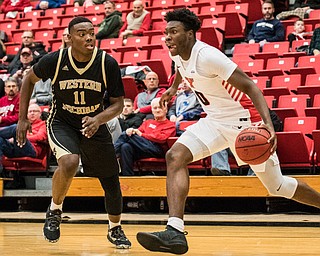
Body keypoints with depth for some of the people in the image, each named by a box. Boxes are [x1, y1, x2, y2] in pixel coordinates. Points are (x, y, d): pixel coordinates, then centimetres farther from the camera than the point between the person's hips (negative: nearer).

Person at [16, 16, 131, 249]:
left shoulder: (108, 64, -19)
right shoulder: (55, 60, -20)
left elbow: (118, 103, -12)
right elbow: (30, 79, 0)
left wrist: (99, 119, -32)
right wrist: (23, 118, -3)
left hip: (94, 125, 3)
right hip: (61, 123, -2)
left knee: (111, 182, 7)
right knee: (69, 163, -32)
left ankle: (115, 229, 33)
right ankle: (55, 210, -4)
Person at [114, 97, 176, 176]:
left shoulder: (170, 125, 12)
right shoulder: (148, 122, 31)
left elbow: (161, 138, -6)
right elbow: (138, 131, 17)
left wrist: (141, 135, -8)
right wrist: (132, 130, -9)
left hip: (157, 149, -5)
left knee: (126, 135, -20)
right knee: (126, 147, -30)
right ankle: (128, 176, -28)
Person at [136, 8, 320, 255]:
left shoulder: (206, 55, -25)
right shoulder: (178, 55, -1)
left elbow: (249, 86, -26)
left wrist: (268, 123, -38)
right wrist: (174, 87, 42)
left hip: (245, 121, -7)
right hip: (216, 121, 7)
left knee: (277, 186, 5)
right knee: (175, 156, -16)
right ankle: (175, 232, -25)